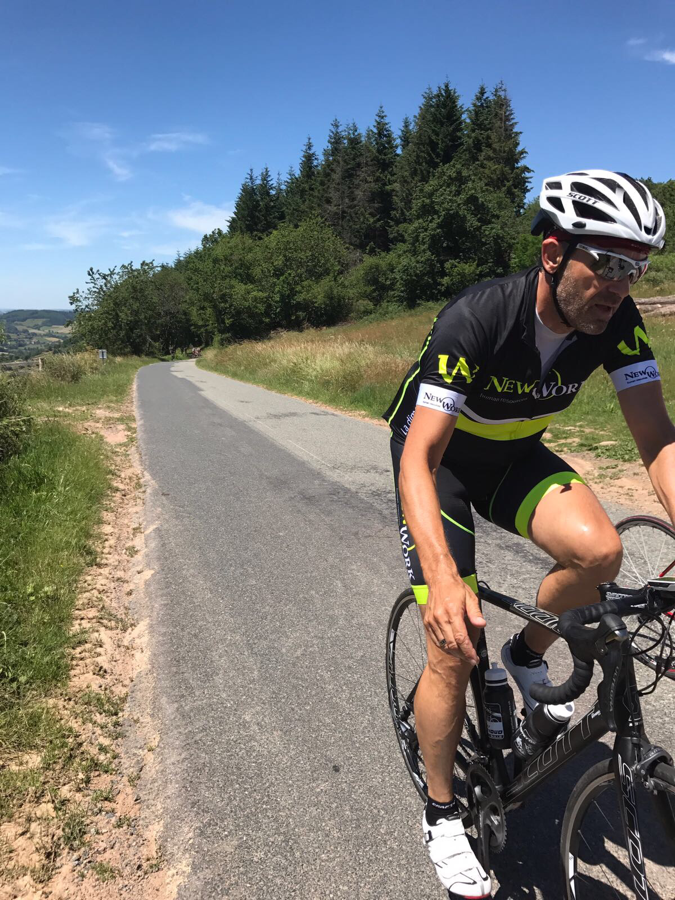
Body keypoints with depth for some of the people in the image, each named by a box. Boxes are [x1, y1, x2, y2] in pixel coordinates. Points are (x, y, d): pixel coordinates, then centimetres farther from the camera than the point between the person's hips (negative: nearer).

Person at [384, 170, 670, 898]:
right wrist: (442, 575, -50)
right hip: (438, 457, -4)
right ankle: (441, 816, 16)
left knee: (599, 550, -25)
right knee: (455, 648, -9)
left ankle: (527, 655, 8)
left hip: (514, 455, 5)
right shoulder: (475, 319, -32)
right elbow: (419, 456, -37)